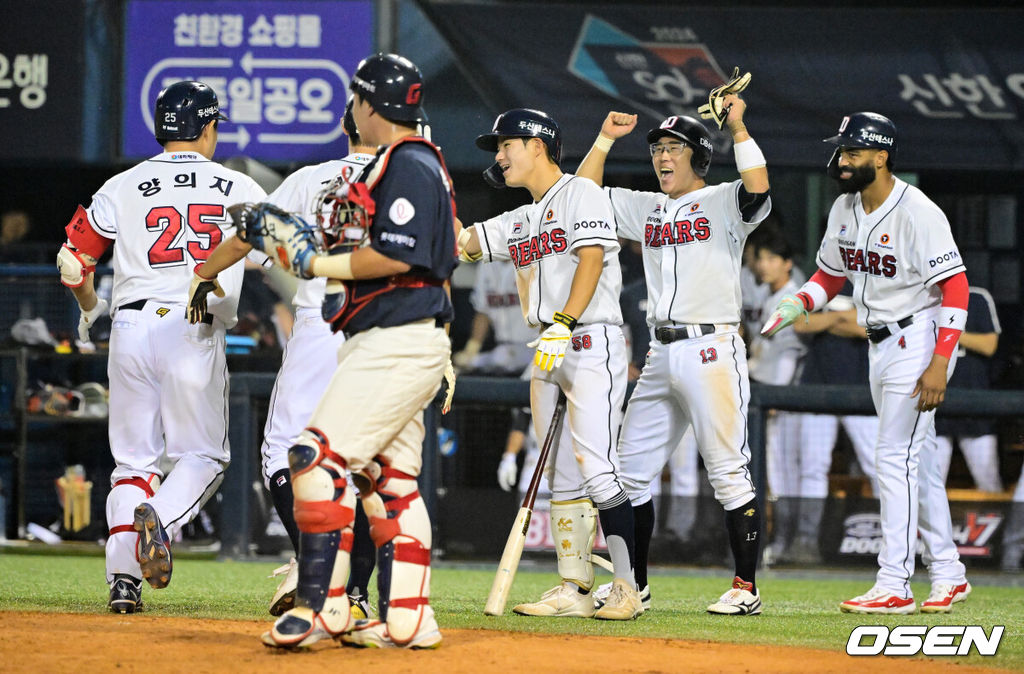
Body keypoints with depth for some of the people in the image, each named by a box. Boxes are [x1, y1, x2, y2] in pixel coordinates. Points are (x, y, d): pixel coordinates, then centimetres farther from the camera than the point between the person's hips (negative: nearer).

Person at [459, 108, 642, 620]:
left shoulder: (580, 194, -2)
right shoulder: (519, 222, 22)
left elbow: (592, 258, -15)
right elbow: (459, 241, 18)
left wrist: (564, 324, -24)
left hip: (591, 343, -9)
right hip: (548, 351, 9)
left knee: (596, 470, -16)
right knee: (561, 476, 6)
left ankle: (628, 587, -15)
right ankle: (575, 590, 8)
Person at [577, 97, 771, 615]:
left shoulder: (721, 202, 0)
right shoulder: (647, 209, 19)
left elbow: (758, 188, -21)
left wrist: (738, 128, -16)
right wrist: (606, 138, 13)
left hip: (711, 352, -7)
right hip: (662, 355, 7)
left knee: (729, 473, -7)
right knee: (631, 472, 7)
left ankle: (746, 588, -5)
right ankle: (634, 585, 15)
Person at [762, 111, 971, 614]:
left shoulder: (917, 213, -19)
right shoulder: (845, 209, 6)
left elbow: (955, 286, -20)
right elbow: (831, 274, 19)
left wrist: (939, 363, -26)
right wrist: (797, 304, -2)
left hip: (920, 339, -9)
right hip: (881, 345, 9)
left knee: (897, 456, -12)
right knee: (917, 461, 13)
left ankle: (894, 585, -13)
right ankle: (947, 574, 20)